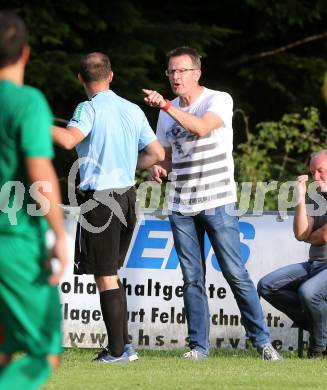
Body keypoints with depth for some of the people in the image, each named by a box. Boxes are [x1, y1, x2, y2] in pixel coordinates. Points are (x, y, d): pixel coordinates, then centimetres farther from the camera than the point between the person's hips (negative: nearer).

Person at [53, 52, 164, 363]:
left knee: (105, 277, -1)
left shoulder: (90, 108, -11)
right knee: (111, 273, 18)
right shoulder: (133, 110, 9)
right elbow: (157, 153, 12)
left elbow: (69, 139, -29)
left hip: (99, 198, -7)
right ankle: (124, 344, 17)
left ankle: (117, 351, 0)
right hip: (127, 196, 7)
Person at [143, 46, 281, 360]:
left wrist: (166, 106, -29)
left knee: (235, 273, -6)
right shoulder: (167, 113, 13)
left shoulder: (219, 100, -4)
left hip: (217, 203, -5)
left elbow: (202, 127, -24)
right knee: (192, 279, 3)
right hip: (181, 207, 5)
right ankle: (198, 346, 6)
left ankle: (261, 340, 1)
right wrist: (159, 168, 1)